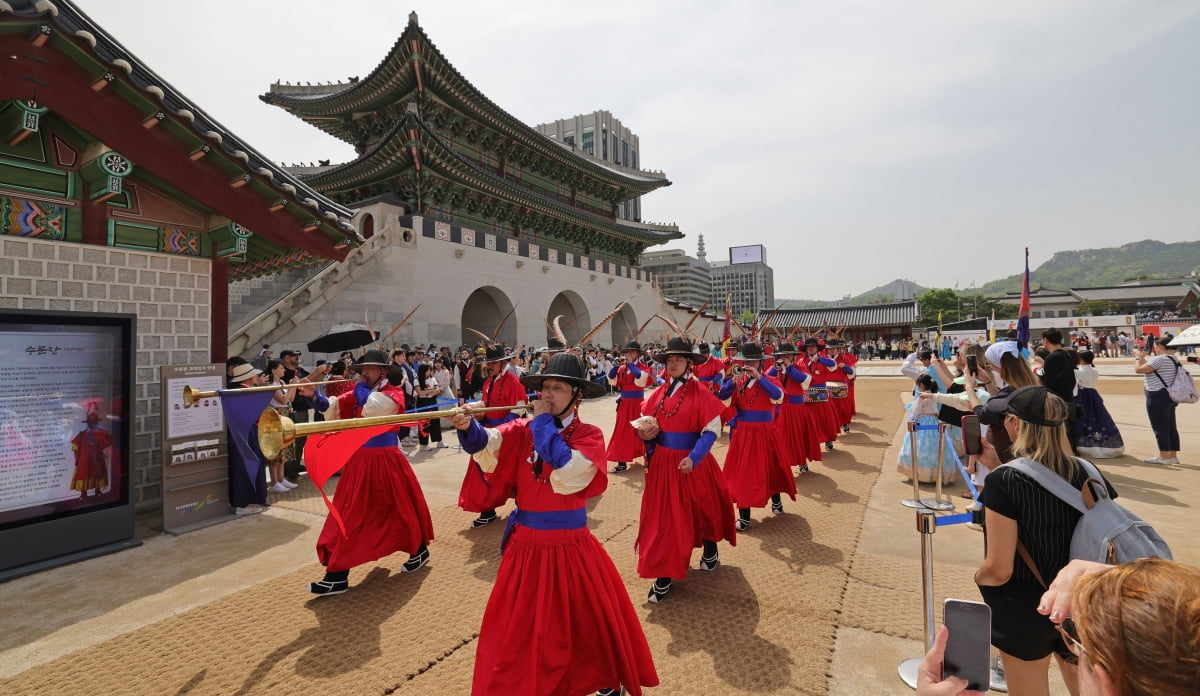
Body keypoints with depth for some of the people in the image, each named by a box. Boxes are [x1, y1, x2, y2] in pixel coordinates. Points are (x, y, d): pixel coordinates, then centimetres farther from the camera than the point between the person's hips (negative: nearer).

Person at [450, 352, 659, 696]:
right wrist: (468, 427, -45)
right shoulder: (523, 429, -4)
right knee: (516, 627, 15)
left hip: (570, 545, -2)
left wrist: (544, 422, -23)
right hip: (526, 543, 2)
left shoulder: (588, 435, -11)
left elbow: (566, 474, -29)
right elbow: (489, 445, -23)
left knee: (594, 619, 16)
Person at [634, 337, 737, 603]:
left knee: (702, 507, 15)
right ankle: (663, 576, 21)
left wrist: (693, 458, -23)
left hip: (691, 461, -4)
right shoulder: (660, 392, 4)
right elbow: (646, 423, 14)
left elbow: (712, 430, -13)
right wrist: (644, 431, -10)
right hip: (662, 461, 4)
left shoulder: (700, 391, -11)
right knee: (662, 516, 8)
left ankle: (710, 551, 45)